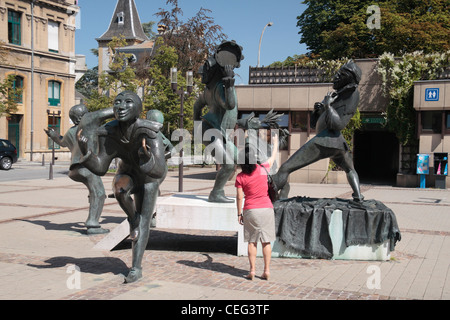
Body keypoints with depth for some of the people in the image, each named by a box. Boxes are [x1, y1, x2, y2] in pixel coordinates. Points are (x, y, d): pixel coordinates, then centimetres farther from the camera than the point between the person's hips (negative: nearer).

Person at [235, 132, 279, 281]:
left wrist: (239, 213, 6)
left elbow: (239, 197, -5)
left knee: (252, 242, 8)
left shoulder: (240, 177, -7)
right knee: (266, 242, 7)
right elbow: (273, 157, 16)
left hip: (250, 211, -1)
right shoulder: (263, 169, -3)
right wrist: (276, 142, 32)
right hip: (266, 208, 1)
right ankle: (267, 271, 10)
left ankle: (252, 271, 8)